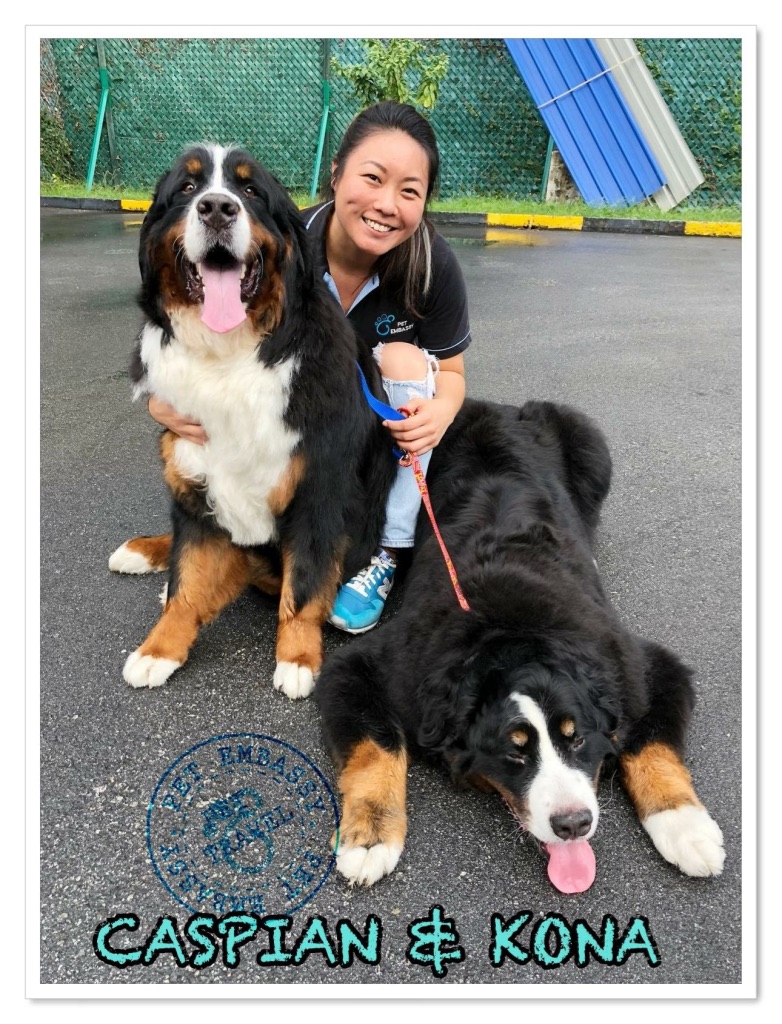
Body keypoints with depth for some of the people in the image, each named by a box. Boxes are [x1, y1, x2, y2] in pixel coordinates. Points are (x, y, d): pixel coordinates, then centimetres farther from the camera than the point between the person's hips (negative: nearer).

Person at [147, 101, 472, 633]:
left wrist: (439, 410, -35)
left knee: (403, 358, -28)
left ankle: (389, 552, -20)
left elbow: (450, 372, -10)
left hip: (390, 431, 0)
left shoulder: (434, 264, -21)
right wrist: (163, 399, -39)